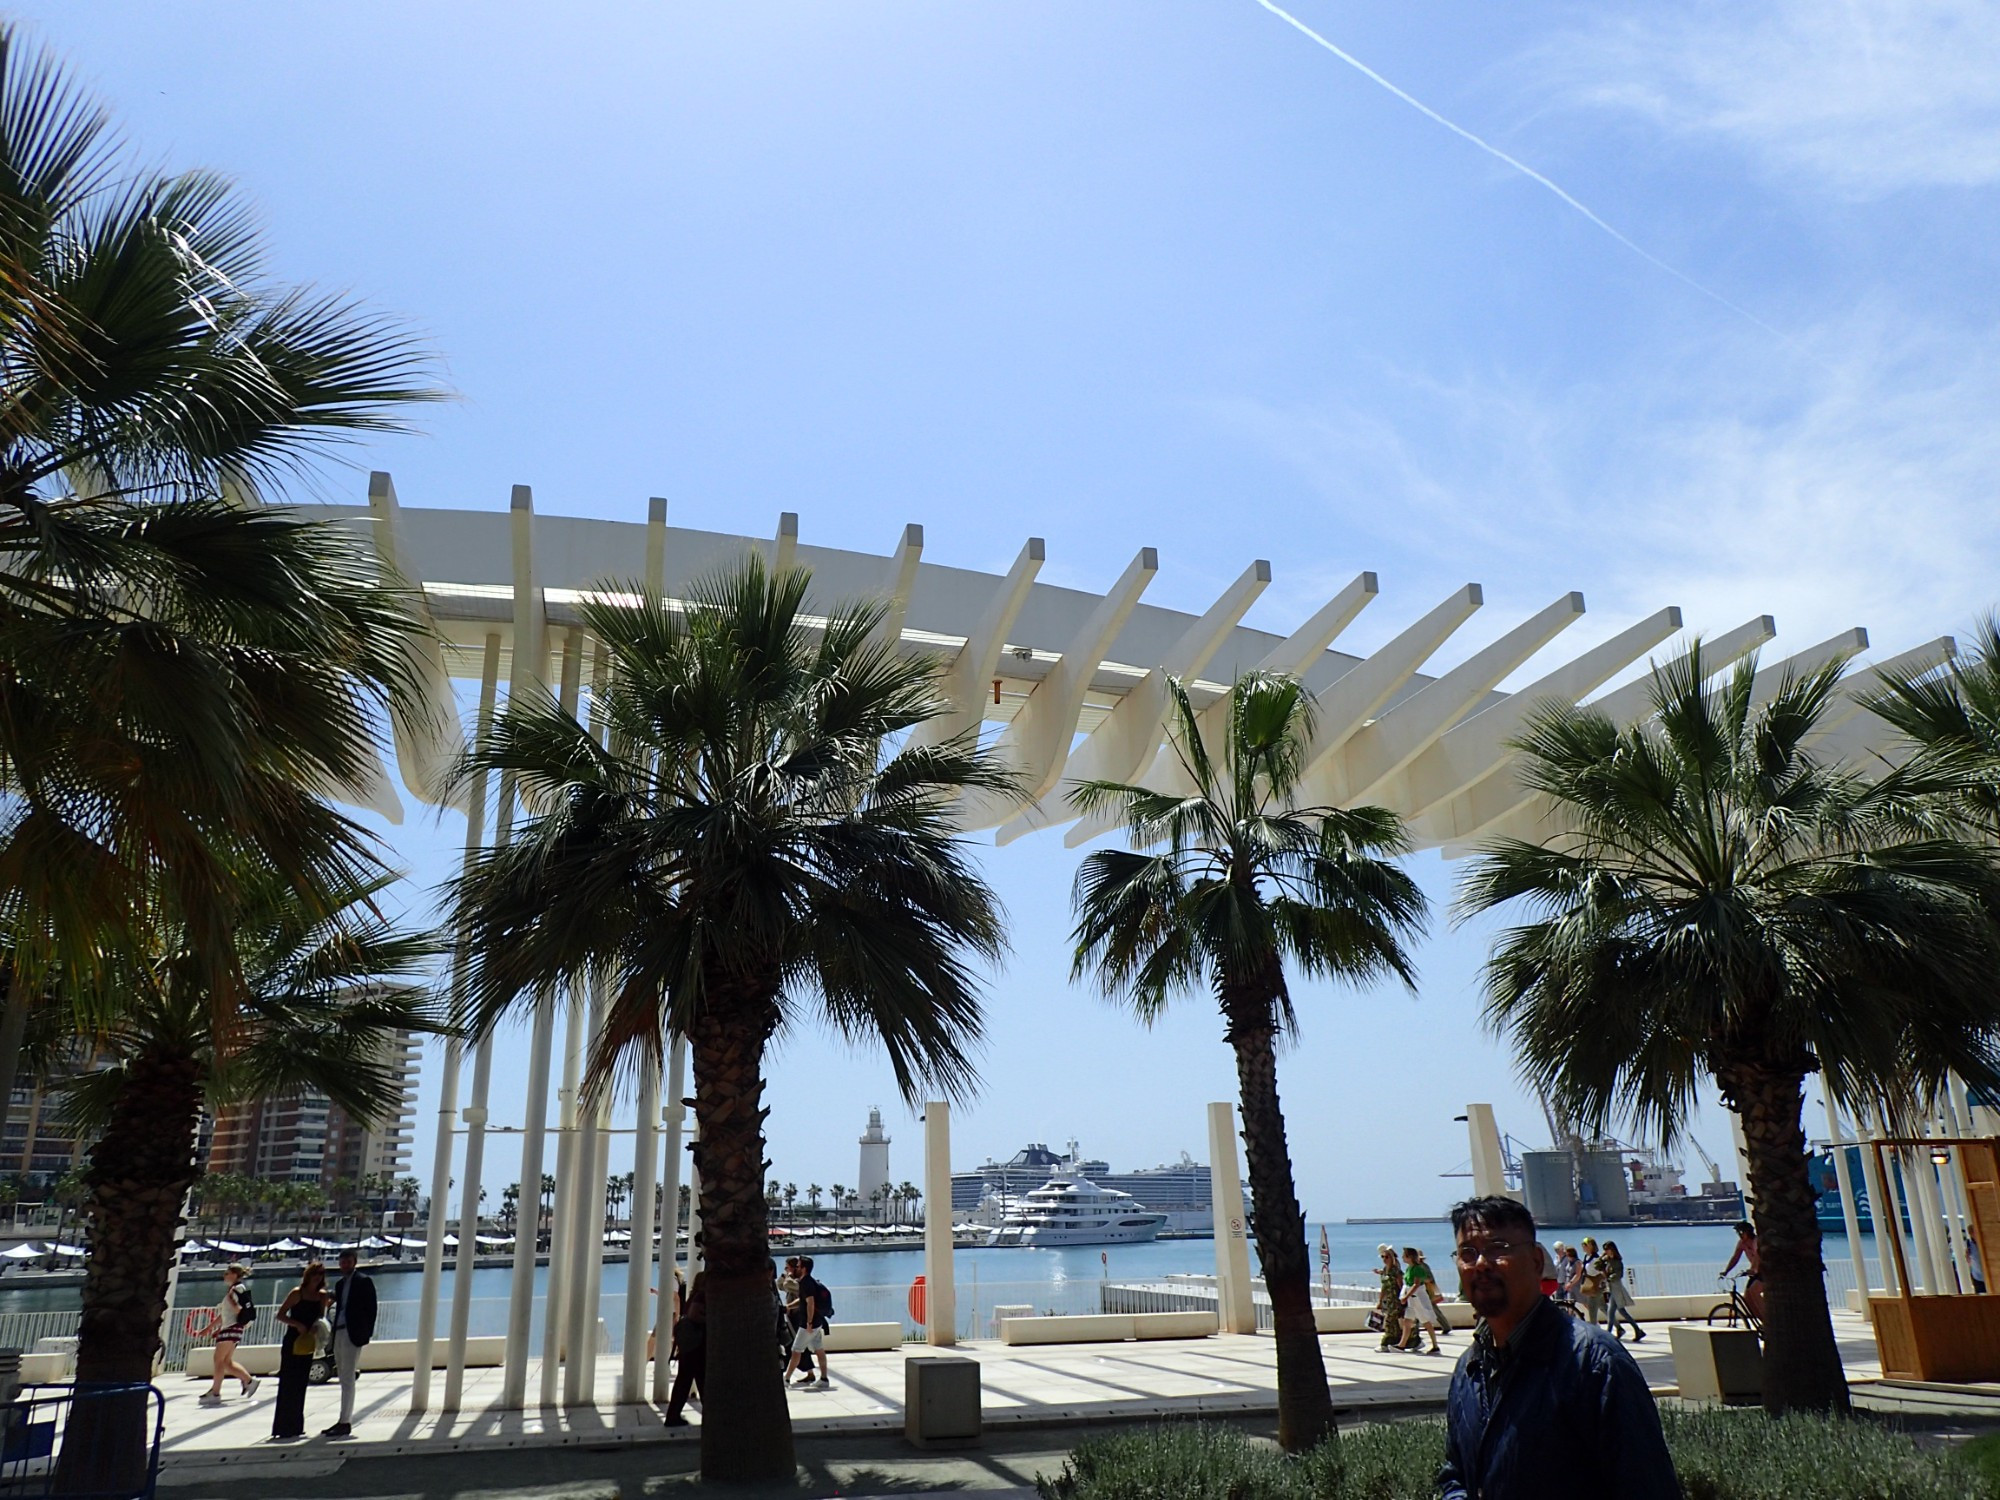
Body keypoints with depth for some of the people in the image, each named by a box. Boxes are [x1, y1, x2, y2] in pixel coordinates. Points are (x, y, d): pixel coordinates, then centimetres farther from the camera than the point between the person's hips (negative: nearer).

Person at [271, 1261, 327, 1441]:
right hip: (292, 1342, -5)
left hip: (307, 1344, 5)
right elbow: (280, 1315, -10)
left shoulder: (322, 1296, 6)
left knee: (301, 1384, 9)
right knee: (288, 1383, -5)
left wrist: (316, 1329, -9)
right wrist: (298, 1325, -22)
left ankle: (295, 1426, 17)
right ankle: (283, 1427, 0)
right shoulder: (297, 1293, -8)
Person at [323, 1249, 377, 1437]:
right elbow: (339, 1307, 16)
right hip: (339, 1333, 7)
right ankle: (345, 1421, 17)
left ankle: (345, 1423, -6)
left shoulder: (364, 1281, -4)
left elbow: (371, 1308, -6)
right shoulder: (340, 1283, 17)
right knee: (345, 1380, 12)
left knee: (347, 1380, -8)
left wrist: (367, 1333, -9)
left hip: (352, 1334, -7)